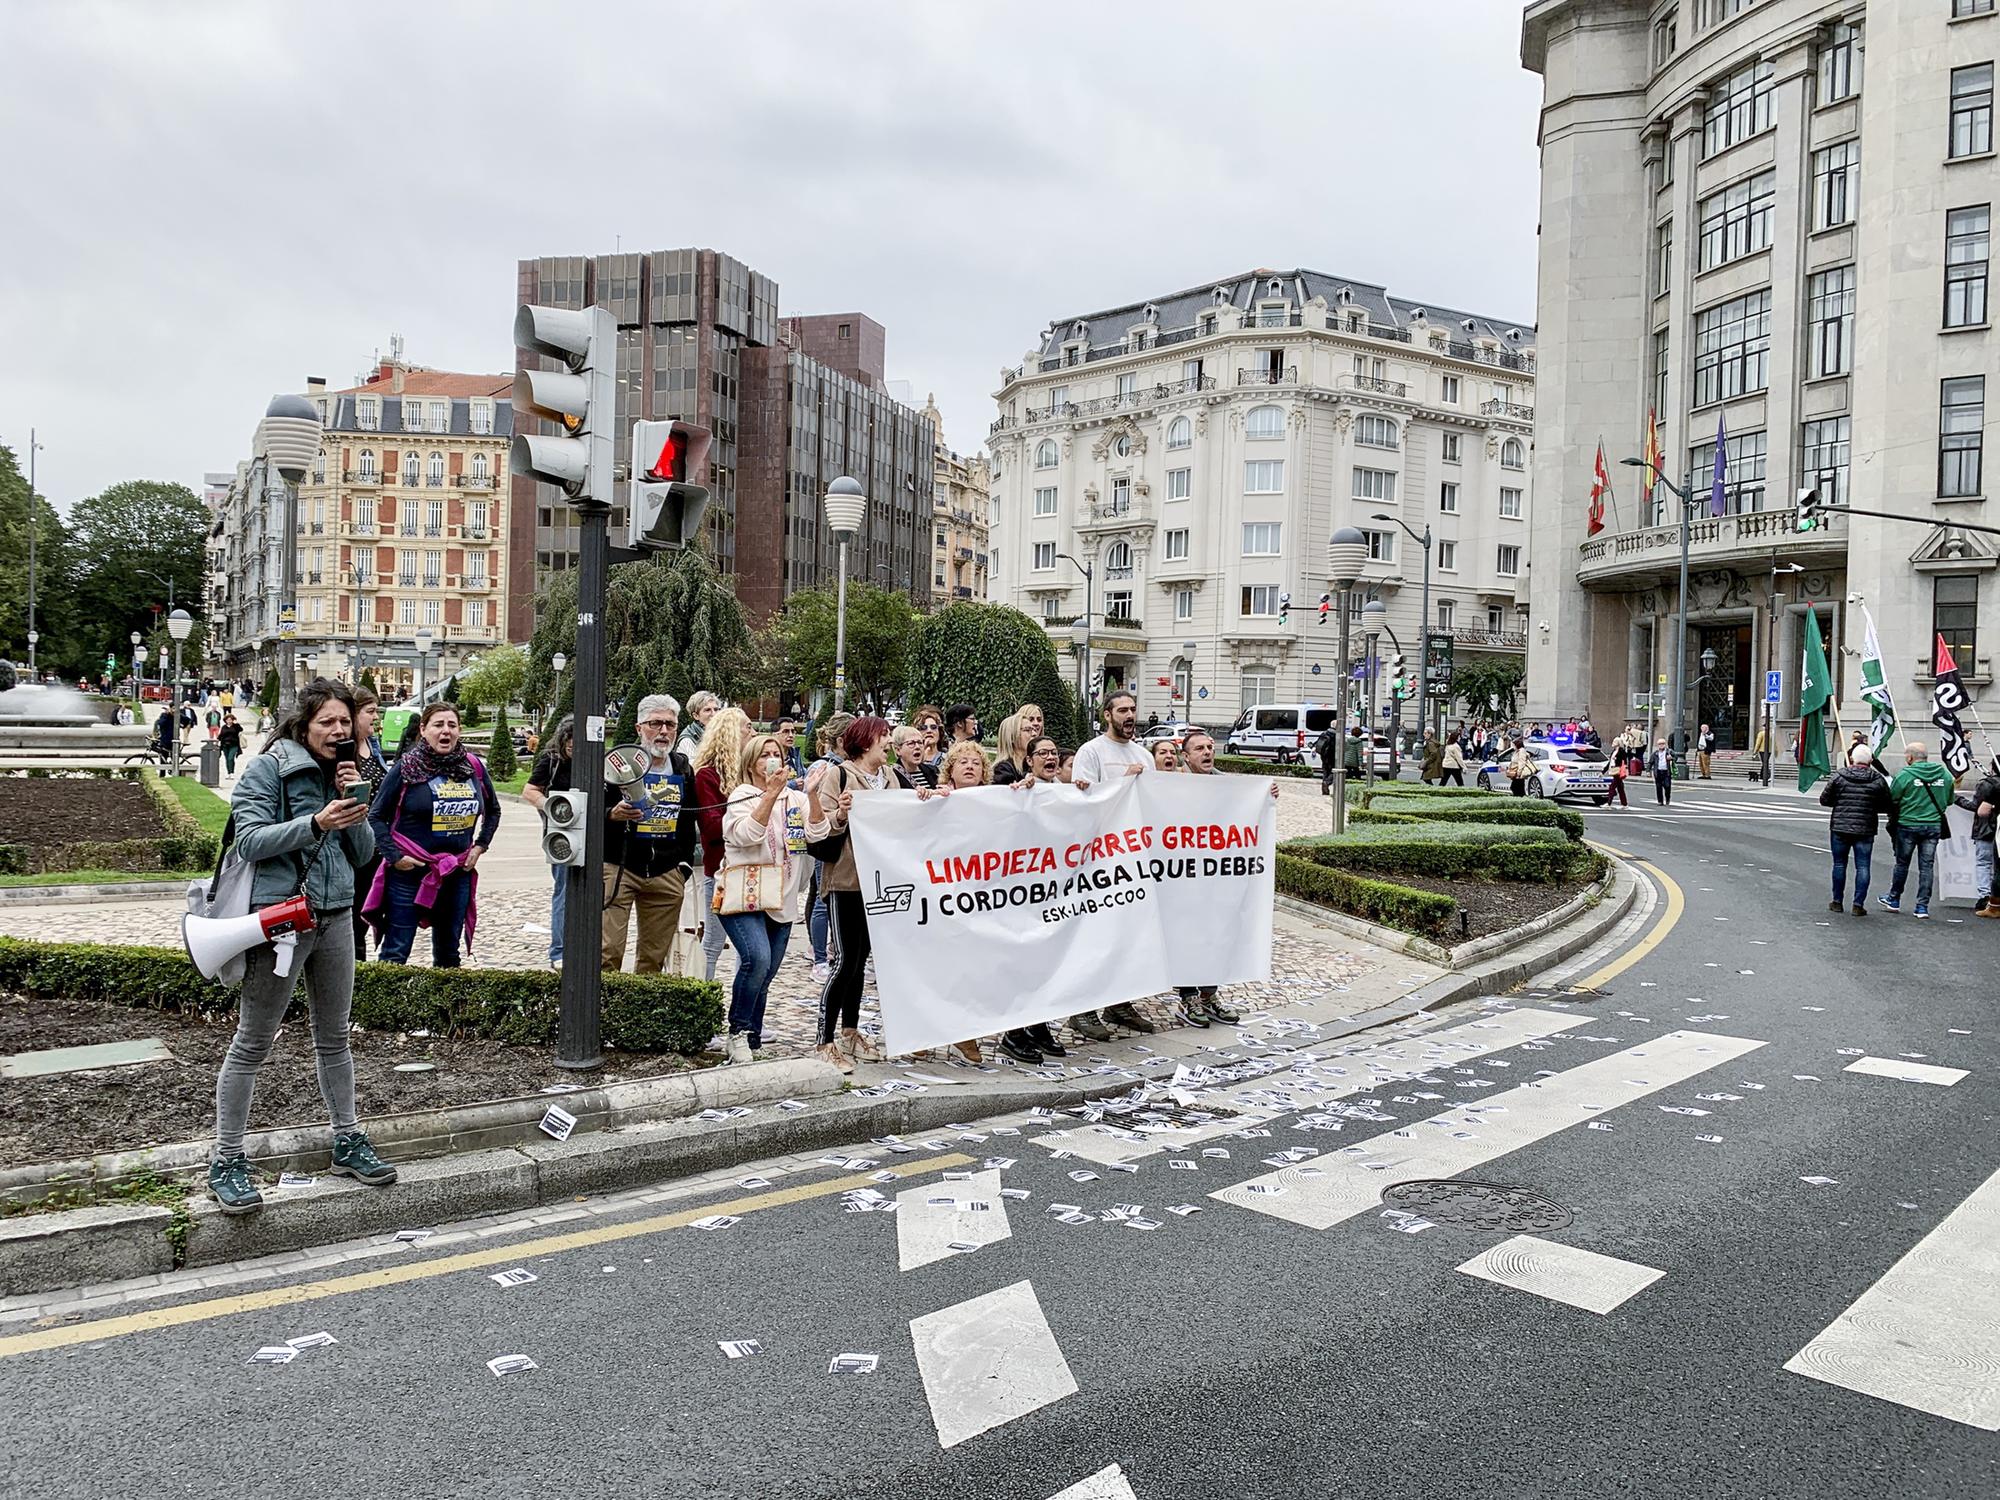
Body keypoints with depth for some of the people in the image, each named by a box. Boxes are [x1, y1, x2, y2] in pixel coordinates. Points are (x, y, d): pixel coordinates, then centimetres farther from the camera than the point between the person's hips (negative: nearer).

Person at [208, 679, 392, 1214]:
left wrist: (354, 803, -5)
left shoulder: (343, 772, 12)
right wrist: (315, 823, -27)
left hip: (336, 916, 7)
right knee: (252, 1044, 0)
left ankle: (348, 1143, 26)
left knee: (334, 1038, 15)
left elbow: (364, 853, 10)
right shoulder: (268, 769, -6)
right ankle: (226, 1161, 10)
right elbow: (250, 840, -16)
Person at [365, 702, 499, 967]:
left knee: (448, 952, 15)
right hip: (409, 870, -4)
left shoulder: (474, 767, 4)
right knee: (395, 952, -1)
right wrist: (394, 856, -11)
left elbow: (493, 811, 19)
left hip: (458, 873, 4)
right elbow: (376, 816, -3)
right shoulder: (406, 768, -7)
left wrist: (480, 846, 8)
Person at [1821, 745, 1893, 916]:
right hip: (1865, 831, 0)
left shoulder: (1839, 776, -4)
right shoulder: (1878, 780, -4)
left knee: (1839, 864, 12)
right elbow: (1888, 806, 1)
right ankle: (1859, 905, 3)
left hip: (1840, 828, 1)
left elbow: (1824, 800, -1)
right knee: (1862, 867, 5)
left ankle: (1837, 902, 18)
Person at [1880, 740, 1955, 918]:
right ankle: (1923, 906, 6)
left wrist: (1892, 821, 9)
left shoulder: (1904, 775, -12)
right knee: (1927, 866, 6)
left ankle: (1894, 900, 25)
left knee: (1902, 863, 12)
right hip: (1934, 826, 3)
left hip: (1908, 825, -3)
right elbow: (1949, 800, 11)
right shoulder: (1945, 774, 2)